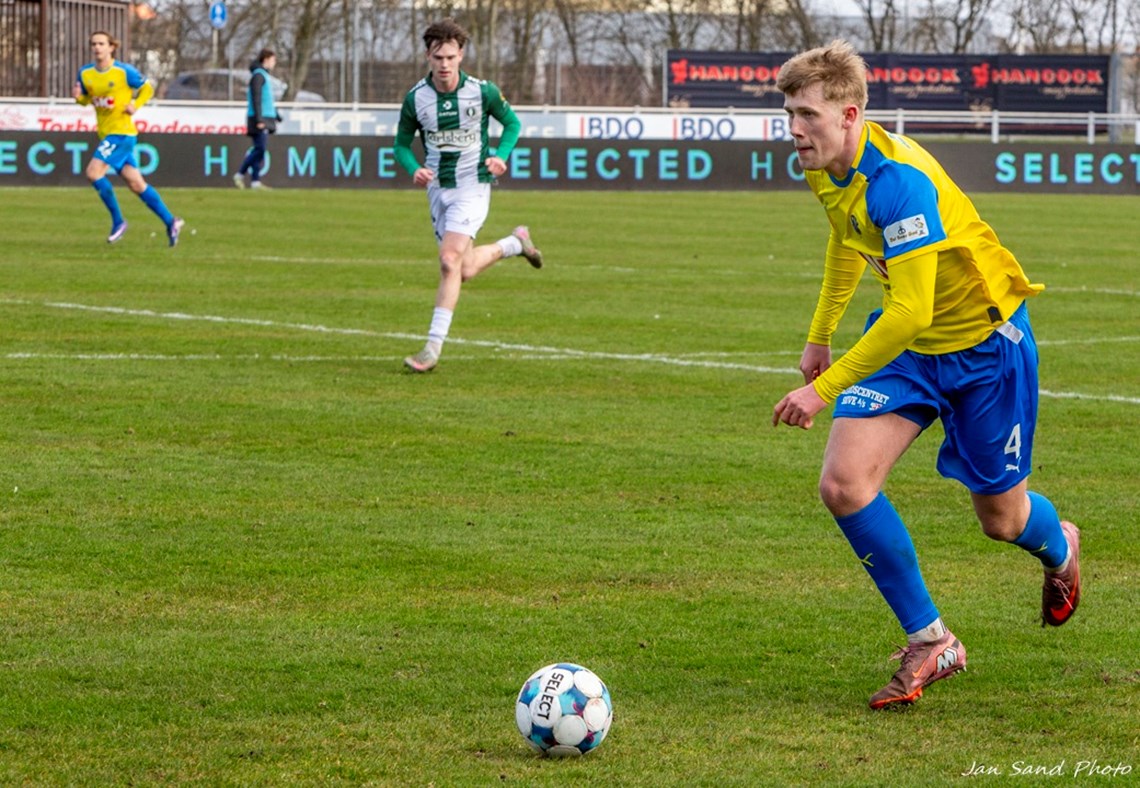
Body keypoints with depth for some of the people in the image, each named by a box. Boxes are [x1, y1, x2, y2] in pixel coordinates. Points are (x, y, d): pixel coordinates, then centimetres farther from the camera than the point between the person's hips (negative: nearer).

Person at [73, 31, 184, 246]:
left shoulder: (124, 71, -9)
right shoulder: (85, 73, 5)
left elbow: (147, 88, 2)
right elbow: (85, 99, 16)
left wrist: (135, 105, -13)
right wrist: (78, 97, -7)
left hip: (122, 132, -6)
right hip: (106, 133, 6)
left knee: (93, 172, -19)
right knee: (135, 183, 8)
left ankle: (118, 221, -6)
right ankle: (170, 221, 17)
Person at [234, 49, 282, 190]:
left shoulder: (264, 75, 20)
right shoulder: (258, 75, -10)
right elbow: (256, 99, -17)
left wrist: (277, 116, 28)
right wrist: (259, 120, -22)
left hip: (265, 119, 9)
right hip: (260, 120, -9)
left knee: (259, 149, 5)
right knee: (260, 148, -13)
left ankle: (255, 181, 3)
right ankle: (240, 174, -8)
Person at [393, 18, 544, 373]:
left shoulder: (483, 91, -12)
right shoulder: (415, 98, -7)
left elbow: (512, 123, 5)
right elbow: (402, 143, 5)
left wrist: (501, 156, -13)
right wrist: (414, 170, -16)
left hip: (473, 186, -4)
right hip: (438, 187, 4)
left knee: (450, 261, -20)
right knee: (465, 270, 13)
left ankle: (433, 348, -15)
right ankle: (516, 242, 44)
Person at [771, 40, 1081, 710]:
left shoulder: (898, 181, -33)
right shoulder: (827, 169, -6)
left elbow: (910, 313, -36)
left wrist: (825, 388, -32)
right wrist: (821, 335, 25)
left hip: (985, 340, -7)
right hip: (907, 343, 7)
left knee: (1000, 518, 8)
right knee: (844, 483, -15)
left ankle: (1059, 549, 48)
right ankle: (930, 642, -2)